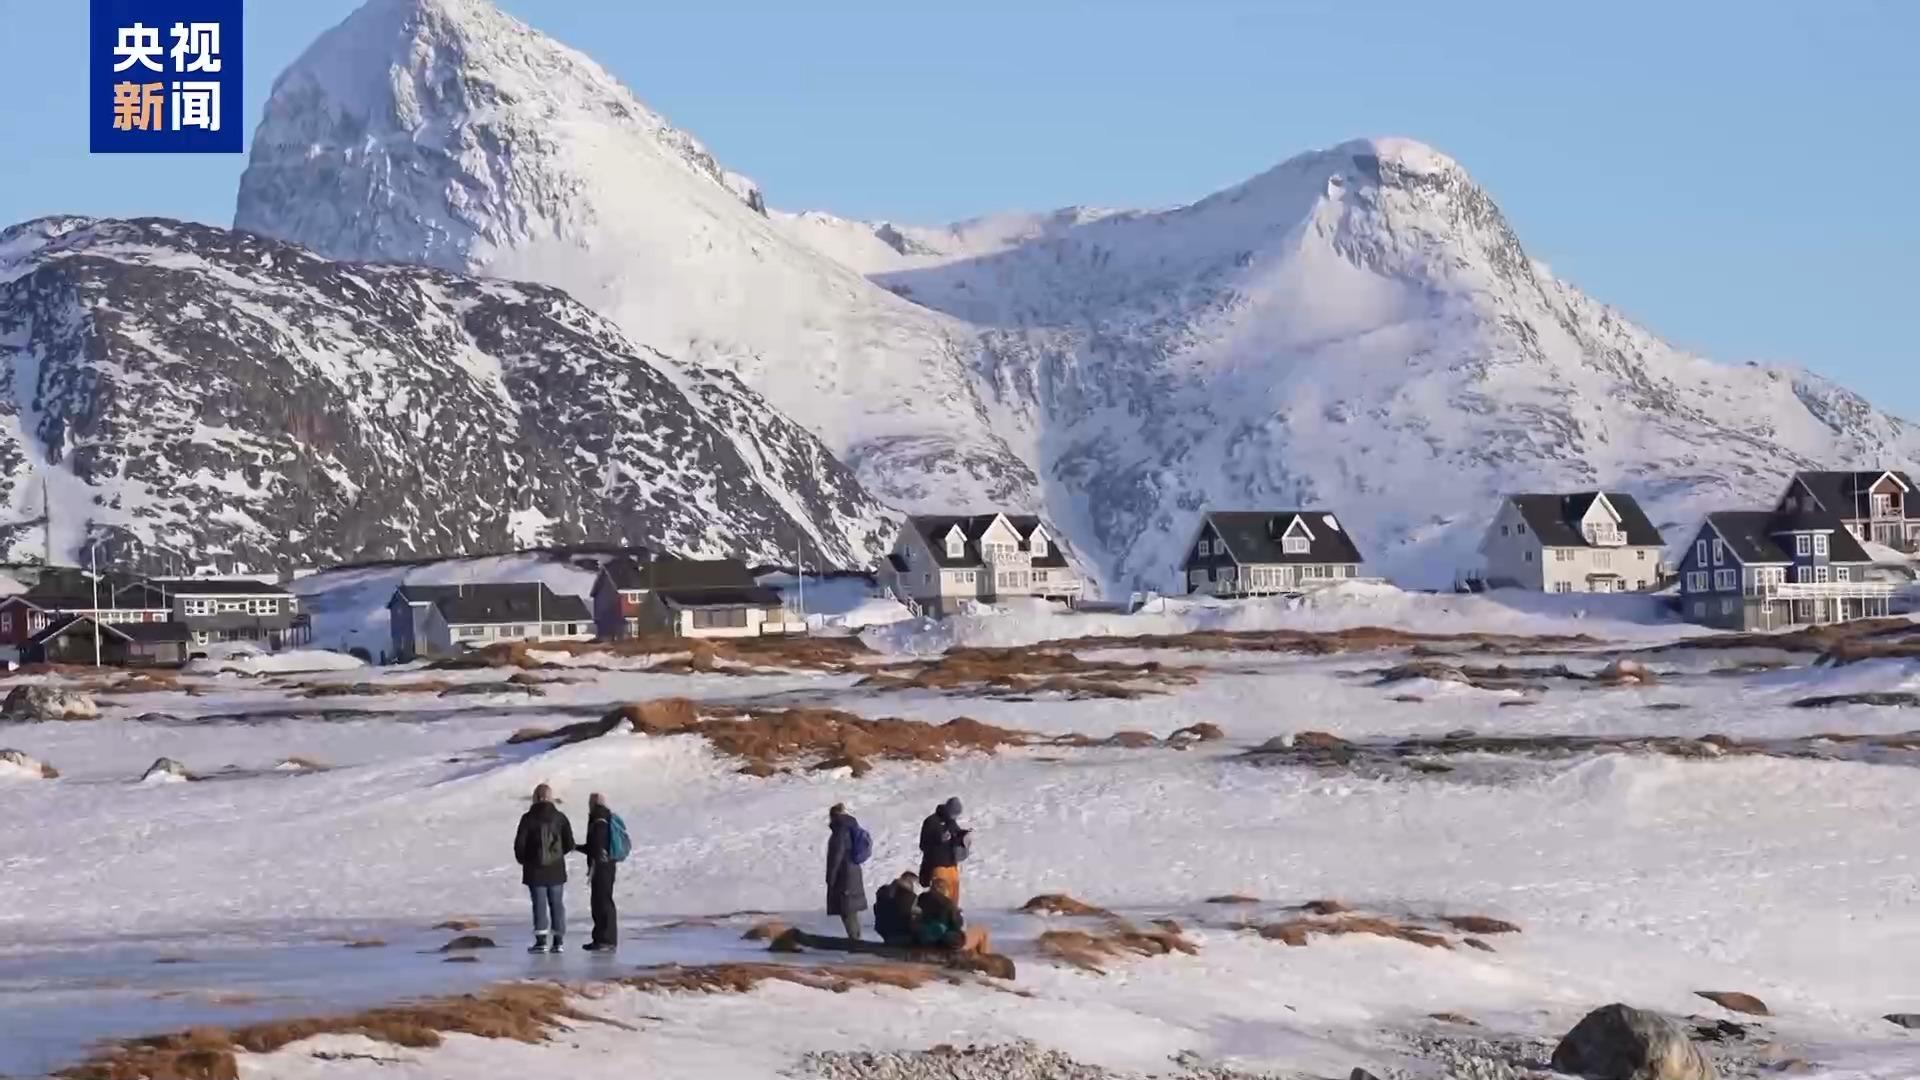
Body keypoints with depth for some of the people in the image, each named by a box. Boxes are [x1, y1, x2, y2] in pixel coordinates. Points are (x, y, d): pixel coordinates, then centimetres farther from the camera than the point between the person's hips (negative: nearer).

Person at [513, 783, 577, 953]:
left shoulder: (528, 818, -8)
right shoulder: (560, 818, -1)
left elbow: (519, 843, -8)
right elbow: (569, 844, -1)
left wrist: (522, 859, 11)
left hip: (535, 870, -2)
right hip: (556, 869, 2)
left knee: (539, 904, 1)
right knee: (557, 904, 8)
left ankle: (541, 940, -6)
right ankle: (557, 941, 6)